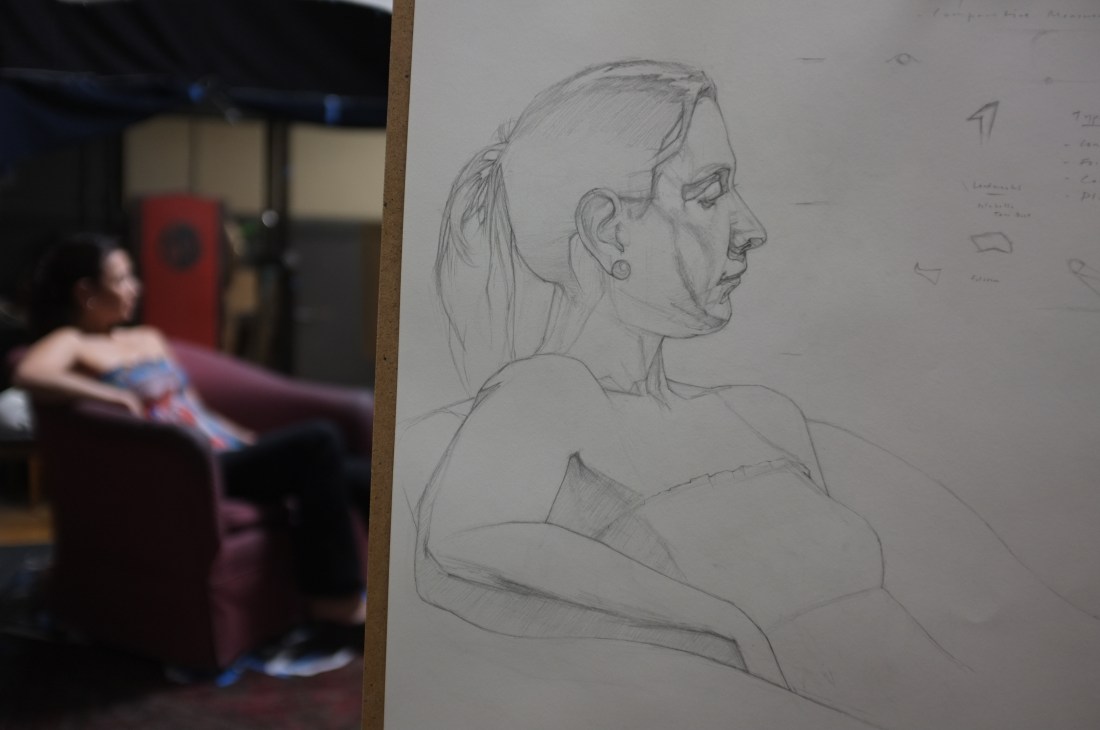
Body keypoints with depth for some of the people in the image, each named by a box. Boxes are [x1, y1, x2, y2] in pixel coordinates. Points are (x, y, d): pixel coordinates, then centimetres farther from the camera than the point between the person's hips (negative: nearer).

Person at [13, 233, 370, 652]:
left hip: (232, 451, 8)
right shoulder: (70, 343, 2)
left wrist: (255, 442, 14)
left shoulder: (150, 339, 25)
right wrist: (118, 397, -22)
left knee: (362, 478, -10)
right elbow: (28, 375, -21)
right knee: (318, 440, -28)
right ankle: (340, 609, -23)